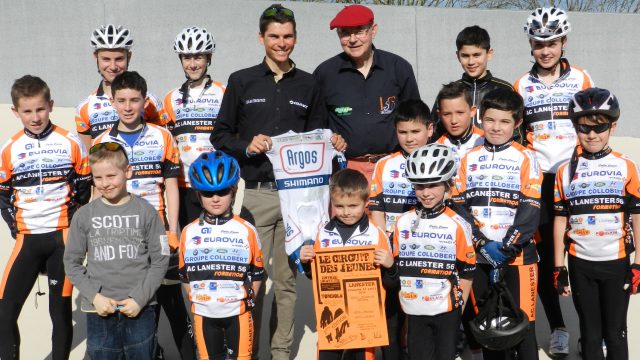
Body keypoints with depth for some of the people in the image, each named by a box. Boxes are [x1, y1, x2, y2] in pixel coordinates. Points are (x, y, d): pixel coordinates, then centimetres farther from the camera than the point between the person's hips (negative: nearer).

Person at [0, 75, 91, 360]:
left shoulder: (70, 144, -1)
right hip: (27, 239, 2)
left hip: (62, 235, -1)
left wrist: (73, 224, 1)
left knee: (61, 309, 4)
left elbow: (84, 188, 6)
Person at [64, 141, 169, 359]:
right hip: (99, 312, 1)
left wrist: (140, 298, -9)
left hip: (140, 310, -1)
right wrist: (94, 296, -7)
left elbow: (160, 260, -1)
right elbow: (72, 262, 5)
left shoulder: (146, 212, -1)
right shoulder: (84, 216, 1)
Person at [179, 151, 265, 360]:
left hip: (238, 312, -1)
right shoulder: (189, 232, 1)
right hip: (204, 313, 2)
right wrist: (196, 300, 4)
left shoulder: (246, 231, -3)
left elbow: (257, 273, 4)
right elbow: (185, 274, 9)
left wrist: (246, 300, -1)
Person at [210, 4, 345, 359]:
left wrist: (333, 144, -4)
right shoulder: (241, 81, 6)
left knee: (288, 278, 7)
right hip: (256, 194, -2)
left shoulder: (308, 85, 11)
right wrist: (247, 146, -11)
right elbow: (220, 135, 7)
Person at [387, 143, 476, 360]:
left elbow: (467, 273, -1)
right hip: (415, 311, 3)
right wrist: (405, 301, 6)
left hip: (446, 310, -3)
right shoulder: (403, 222, 3)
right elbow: (397, 266, 10)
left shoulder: (457, 225, -6)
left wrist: (459, 312, -1)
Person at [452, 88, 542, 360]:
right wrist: (482, 245, -10)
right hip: (478, 256, 3)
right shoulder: (468, 159, 8)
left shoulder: (525, 159, 0)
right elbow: (458, 205, 2)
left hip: (518, 255, -3)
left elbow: (530, 210, -8)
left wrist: (506, 248, -16)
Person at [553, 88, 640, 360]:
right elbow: (560, 220, 4)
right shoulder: (566, 172, 3)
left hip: (617, 263, -2)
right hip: (580, 265, 2)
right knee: (590, 334, 12)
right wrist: (558, 268, 3)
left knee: (615, 333, 6)